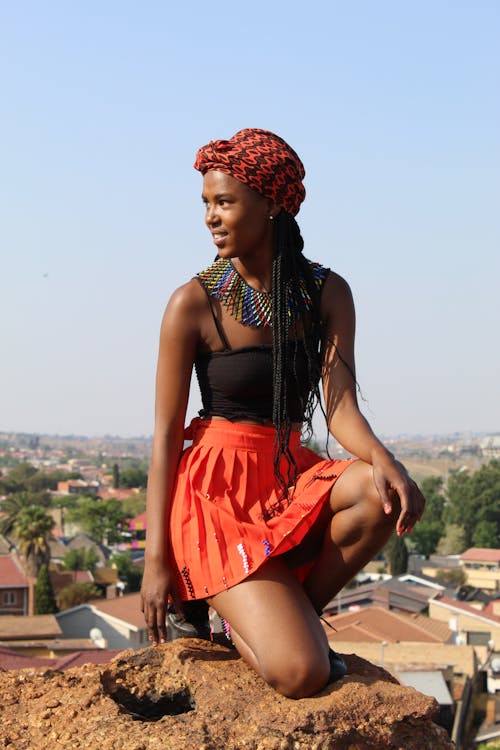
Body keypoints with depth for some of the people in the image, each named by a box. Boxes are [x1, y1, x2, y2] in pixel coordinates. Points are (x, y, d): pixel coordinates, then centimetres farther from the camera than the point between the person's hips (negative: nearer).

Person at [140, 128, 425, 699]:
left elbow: (340, 407, -6)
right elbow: (166, 433, -7)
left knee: (390, 497, -29)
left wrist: (383, 460, -30)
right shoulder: (195, 302, -7)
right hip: (218, 489, -5)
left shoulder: (327, 293, 3)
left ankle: (290, 617, -4)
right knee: (300, 673, -22)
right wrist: (156, 558, -11)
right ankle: (246, 621, 14)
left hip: (293, 476, 5)